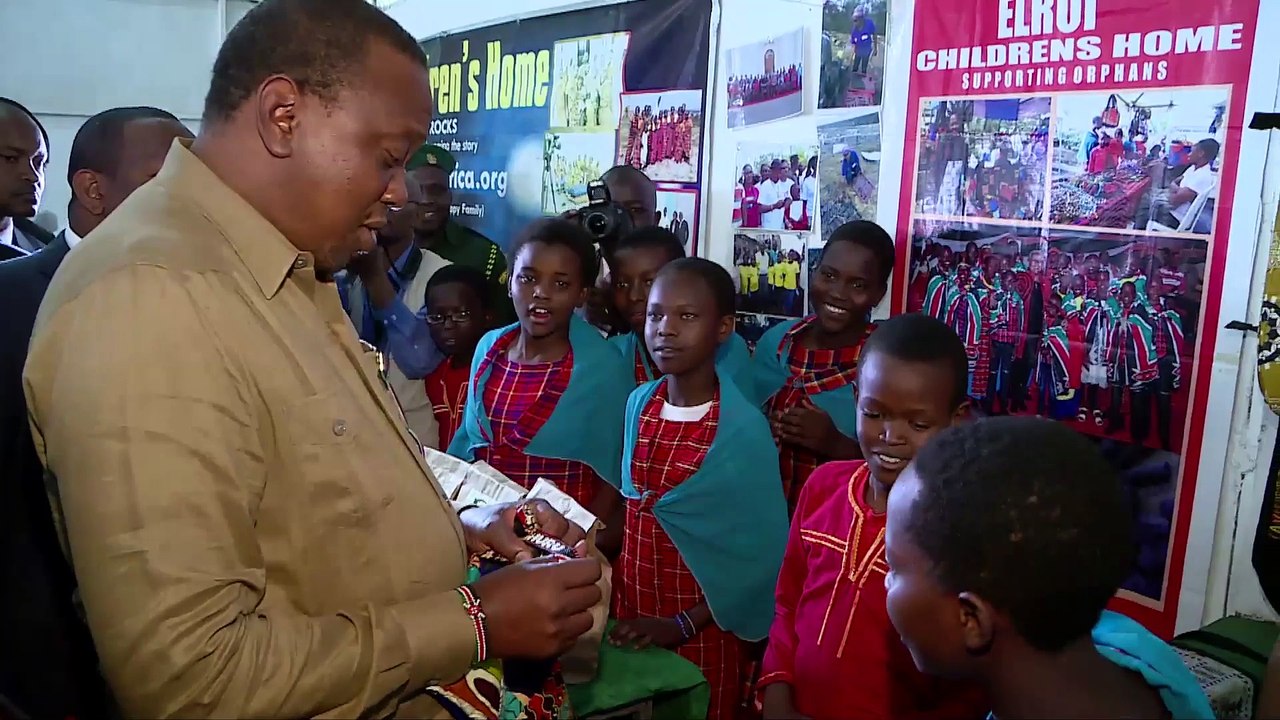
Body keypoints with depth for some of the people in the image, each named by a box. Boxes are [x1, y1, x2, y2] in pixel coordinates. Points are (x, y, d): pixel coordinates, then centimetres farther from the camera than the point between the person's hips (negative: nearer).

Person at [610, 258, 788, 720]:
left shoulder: (744, 428, -18)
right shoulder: (639, 404, -2)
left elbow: (761, 554, -14)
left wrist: (685, 625, -15)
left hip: (702, 629, -5)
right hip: (630, 617, 5)